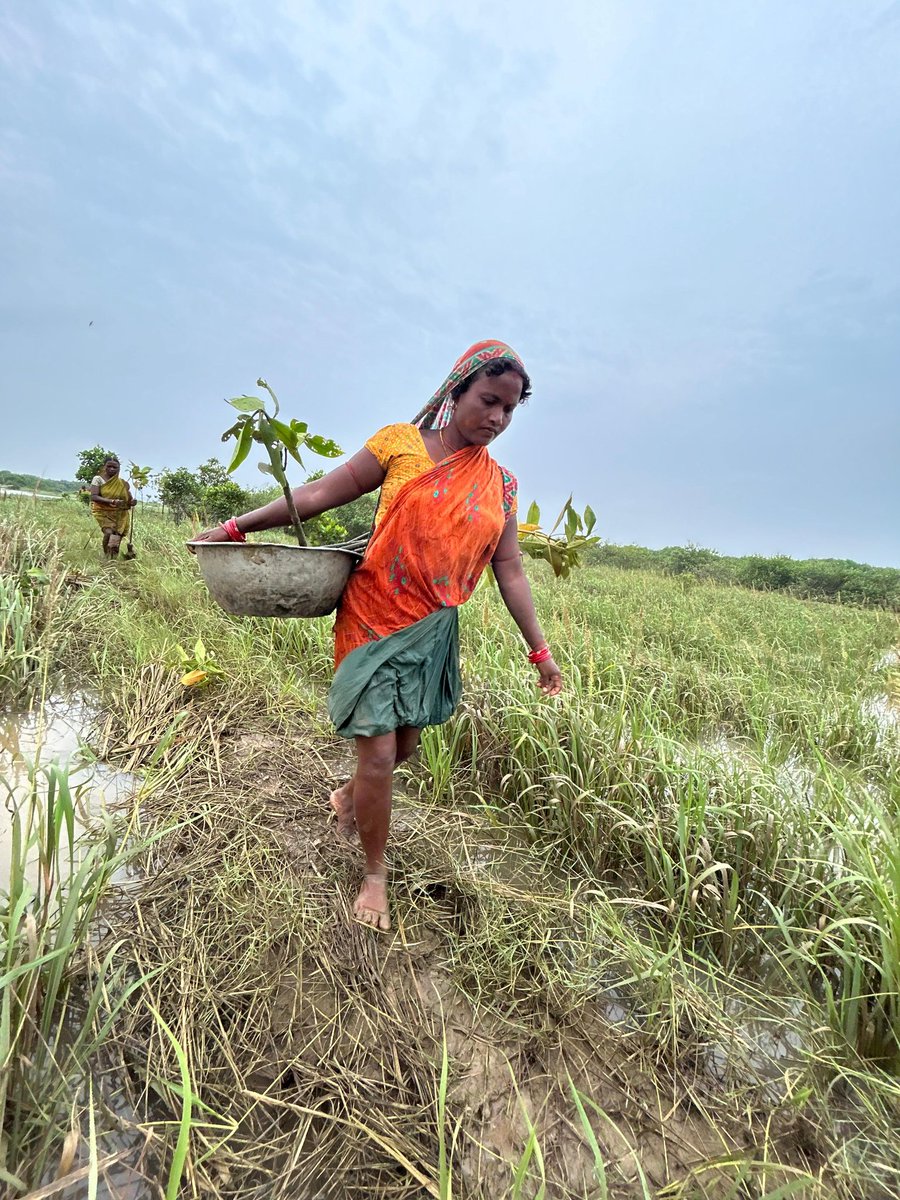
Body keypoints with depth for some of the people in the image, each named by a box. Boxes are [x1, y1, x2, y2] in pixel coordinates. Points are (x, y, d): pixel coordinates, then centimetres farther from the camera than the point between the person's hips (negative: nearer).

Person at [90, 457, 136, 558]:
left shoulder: (123, 483, 7)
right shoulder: (98, 479, -1)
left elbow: (129, 499, 9)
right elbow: (93, 497, -13)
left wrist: (133, 502, -17)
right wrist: (111, 501, -28)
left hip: (120, 515, 3)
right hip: (104, 512, -3)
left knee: (116, 541, -2)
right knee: (109, 532, -25)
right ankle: (106, 556, -6)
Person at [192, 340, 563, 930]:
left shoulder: (501, 486, 5)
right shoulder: (400, 444, -5)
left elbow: (510, 571, 6)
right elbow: (322, 494, -4)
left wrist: (540, 649, 5)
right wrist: (238, 526, -4)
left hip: (434, 632, 5)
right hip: (374, 621, -4)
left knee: (405, 745, 17)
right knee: (379, 753, -2)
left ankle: (350, 796, 51)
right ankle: (376, 873, 25)